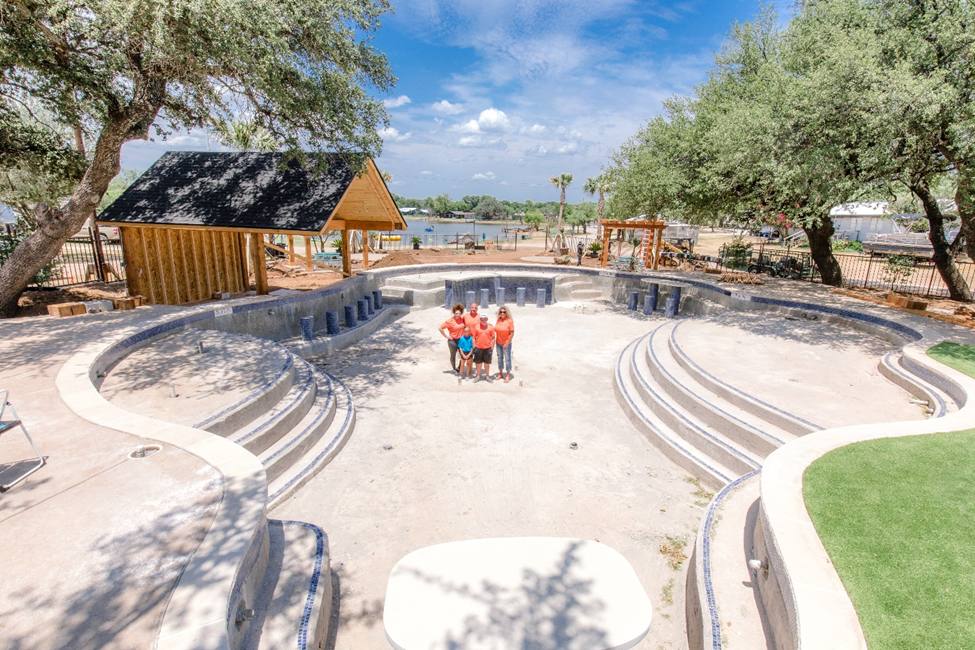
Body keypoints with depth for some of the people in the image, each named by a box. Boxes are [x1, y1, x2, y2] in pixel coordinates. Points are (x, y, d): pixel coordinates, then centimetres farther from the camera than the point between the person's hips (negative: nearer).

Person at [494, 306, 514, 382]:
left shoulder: (510, 321, -15)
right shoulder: (498, 320, 0)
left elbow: (512, 333, -14)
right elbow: (496, 331, 7)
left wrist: (507, 343, -16)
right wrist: (494, 340, 0)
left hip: (506, 343, -5)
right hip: (498, 343, 5)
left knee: (507, 359, 1)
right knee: (500, 358, 15)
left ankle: (508, 375, 11)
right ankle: (500, 373, 28)